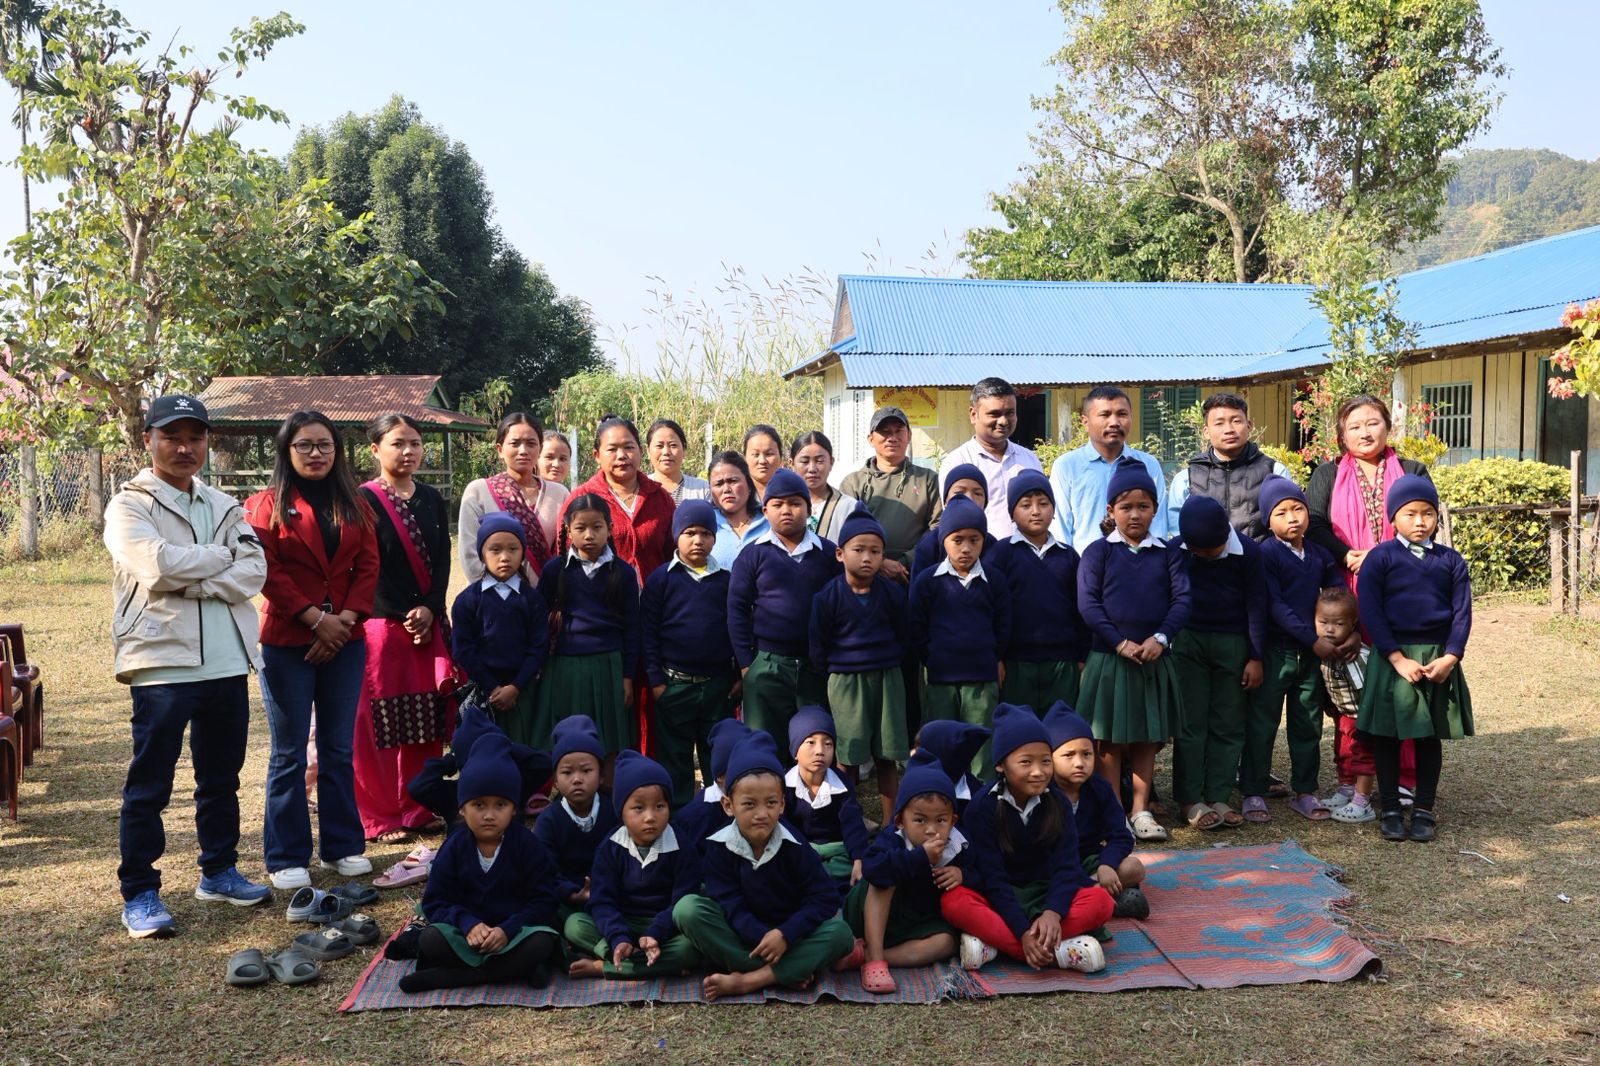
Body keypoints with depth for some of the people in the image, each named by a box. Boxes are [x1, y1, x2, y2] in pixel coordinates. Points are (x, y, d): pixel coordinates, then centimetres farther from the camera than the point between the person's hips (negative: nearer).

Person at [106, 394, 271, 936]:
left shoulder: (224, 506, 14)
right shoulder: (129, 506, 0)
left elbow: (254, 571, 0)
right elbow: (158, 565, -18)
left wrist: (192, 584, -14)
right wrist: (220, 557, -4)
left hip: (227, 662, 5)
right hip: (161, 662, -5)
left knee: (221, 778, 15)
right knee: (149, 784, 1)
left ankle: (219, 871, 30)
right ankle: (139, 895, 11)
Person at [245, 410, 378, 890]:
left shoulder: (355, 505, 11)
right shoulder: (269, 504, 0)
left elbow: (368, 566, 4)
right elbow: (268, 571, -9)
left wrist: (347, 618, -9)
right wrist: (315, 618, -15)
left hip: (345, 642, 3)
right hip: (287, 642, -3)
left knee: (339, 749, 10)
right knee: (290, 754, 3)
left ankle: (343, 846, 21)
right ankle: (286, 858, 12)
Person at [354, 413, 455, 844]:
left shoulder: (432, 500, 12)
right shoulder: (363, 500, -3)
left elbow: (443, 561, 7)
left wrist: (429, 609, -7)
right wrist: (405, 614, -12)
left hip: (428, 623, 5)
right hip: (379, 625, -5)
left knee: (426, 721, 7)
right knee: (378, 724, -1)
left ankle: (419, 810, 18)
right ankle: (379, 818, 8)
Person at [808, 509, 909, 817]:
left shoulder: (893, 593, -1)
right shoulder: (828, 596, -6)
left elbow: (902, 636, 10)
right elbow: (818, 645, 1)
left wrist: (889, 665, 6)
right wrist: (835, 674, 2)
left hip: (887, 678, 2)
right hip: (845, 680, -2)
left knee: (887, 758, 7)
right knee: (847, 757, 3)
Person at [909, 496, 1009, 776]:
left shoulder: (993, 581, 3)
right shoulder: (927, 581, -1)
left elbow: (1003, 625, 9)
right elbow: (916, 628, 2)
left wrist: (995, 659, 5)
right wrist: (932, 659, 1)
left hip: (984, 679, 1)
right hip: (940, 680, 0)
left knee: (982, 753, 5)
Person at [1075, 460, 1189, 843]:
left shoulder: (1167, 553, 7)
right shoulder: (1098, 552, -1)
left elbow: (1181, 600, -2)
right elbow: (1088, 603, -8)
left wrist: (1160, 638, -17)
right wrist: (1120, 643, -16)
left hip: (1154, 659, 3)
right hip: (1108, 657, -2)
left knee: (1147, 738, 10)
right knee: (1110, 740, 4)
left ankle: (1140, 810, 21)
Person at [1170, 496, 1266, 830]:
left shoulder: (1247, 551, -7)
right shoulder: (1175, 551, -8)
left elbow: (1256, 605, -3)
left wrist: (1256, 657, -3)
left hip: (1233, 643, 1)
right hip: (1188, 641, 0)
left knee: (1228, 725, 4)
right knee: (1189, 723, 0)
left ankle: (1218, 798, 10)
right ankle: (1190, 800, 5)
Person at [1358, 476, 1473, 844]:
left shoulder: (1451, 561, 6)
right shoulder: (1380, 558, -2)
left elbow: (1462, 613, 3)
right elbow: (1370, 611, -8)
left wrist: (1449, 658, -11)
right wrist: (1399, 659, -15)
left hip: (1439, 658, 2)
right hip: (1393, 657, -2)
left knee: (1430, 737, 9)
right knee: (1387, 735, 3)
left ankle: (1423, 811, 19)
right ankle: (1390, 810, 15)